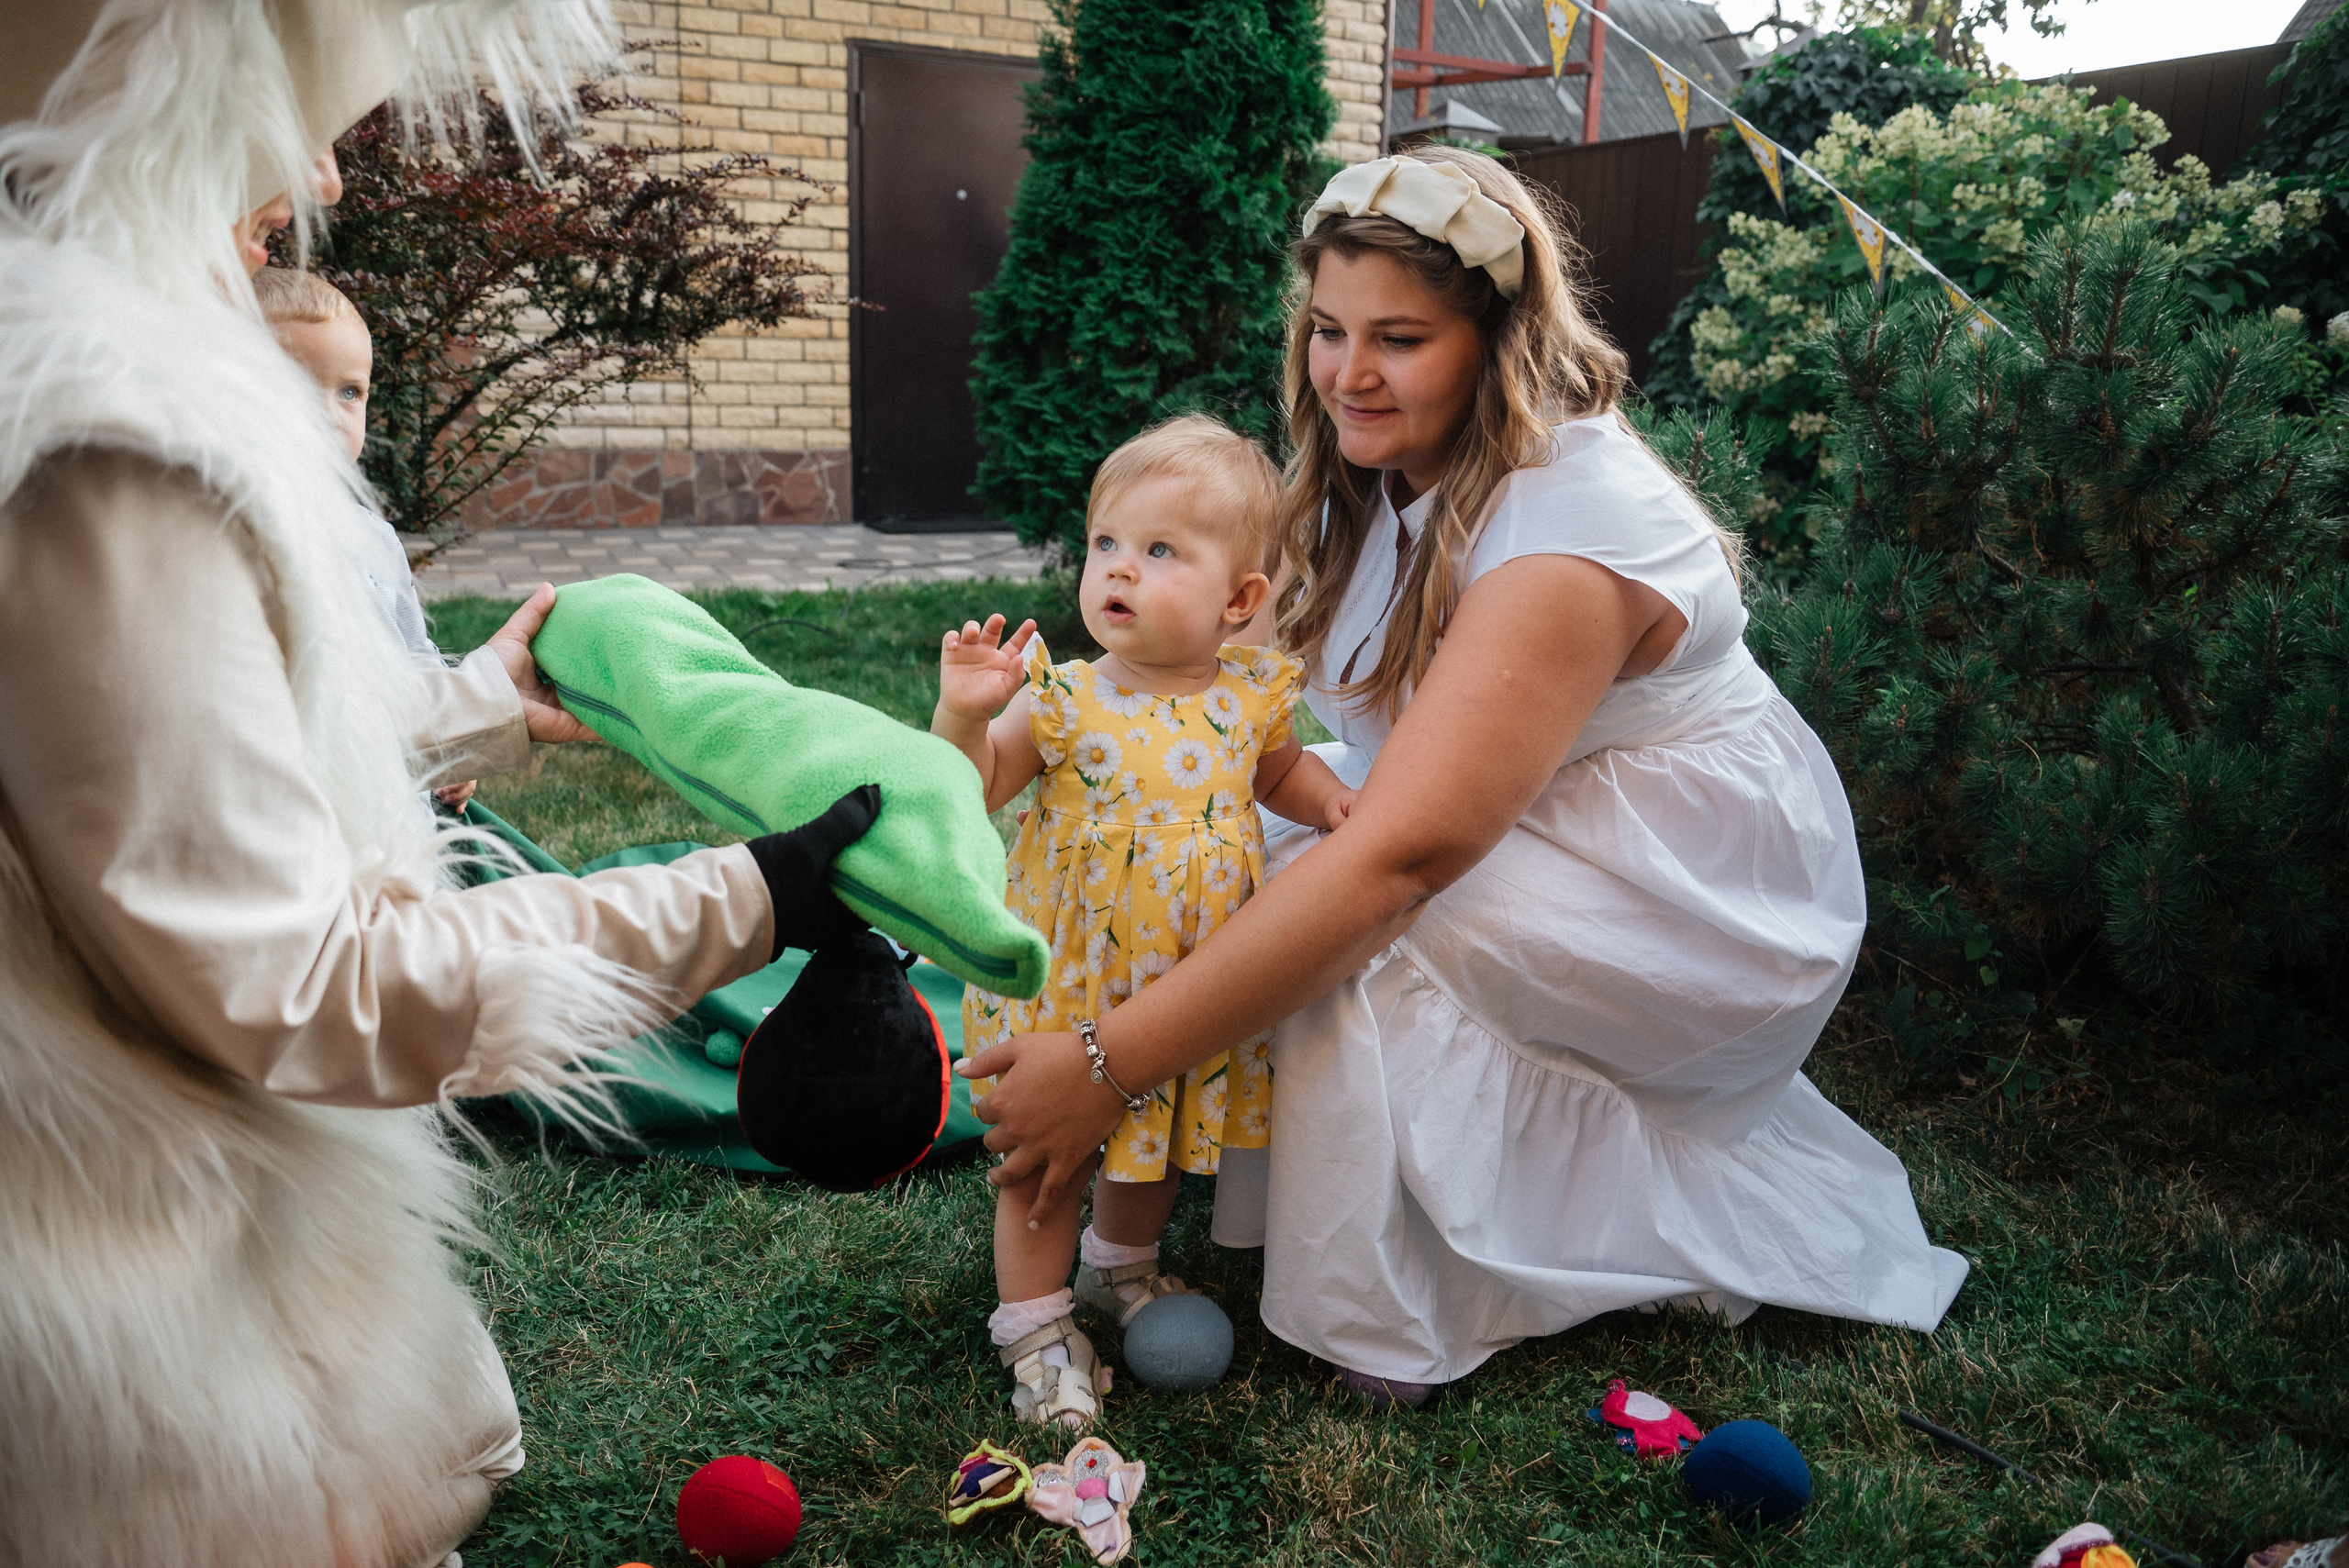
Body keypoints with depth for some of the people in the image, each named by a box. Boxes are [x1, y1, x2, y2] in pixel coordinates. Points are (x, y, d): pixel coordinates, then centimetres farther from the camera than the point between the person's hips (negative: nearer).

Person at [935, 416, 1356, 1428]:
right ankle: (1036, 1326, 27)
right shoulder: (1063, 699, -16)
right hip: (1072, 983, -4)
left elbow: (1277, 772, 16)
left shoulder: (1250, 695, -5)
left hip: (1192, 988, 4)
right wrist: (964, 712, -29)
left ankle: (1122, 1268, 50)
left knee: (1157, 1148, 23)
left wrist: (1334, 799, -3)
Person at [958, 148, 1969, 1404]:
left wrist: (1108, 1067, -41)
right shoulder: (1374, 479, -2)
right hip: (1540, 854, 9)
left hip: (1708, 895, -8)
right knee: (1278, 877, -12)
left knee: (1366, 936, -30)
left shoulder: (1573, 526, -30)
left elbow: (1404, 854, -39)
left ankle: (1393, 1326, -12)